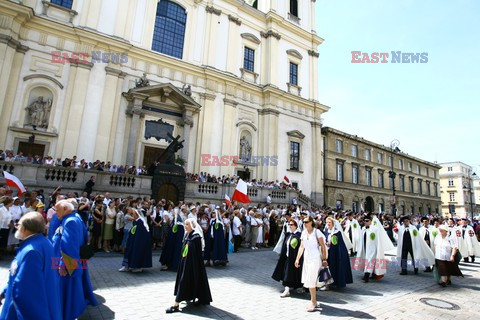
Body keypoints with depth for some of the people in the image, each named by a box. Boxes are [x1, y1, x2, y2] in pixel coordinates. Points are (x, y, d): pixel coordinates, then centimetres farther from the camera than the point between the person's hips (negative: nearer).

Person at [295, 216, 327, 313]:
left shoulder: (317, 232, -9)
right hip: (306, 258, 6)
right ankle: (314, 302, 25)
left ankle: (313, 303, 8)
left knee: (311, 281, -6)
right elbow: (301, 246, 11)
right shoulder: (303, 232, 8)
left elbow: (323, 246, -7)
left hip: (315, 258, -6)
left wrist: (324, 259, -11)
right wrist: (297, 258, 8)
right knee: (308, 281, 11)